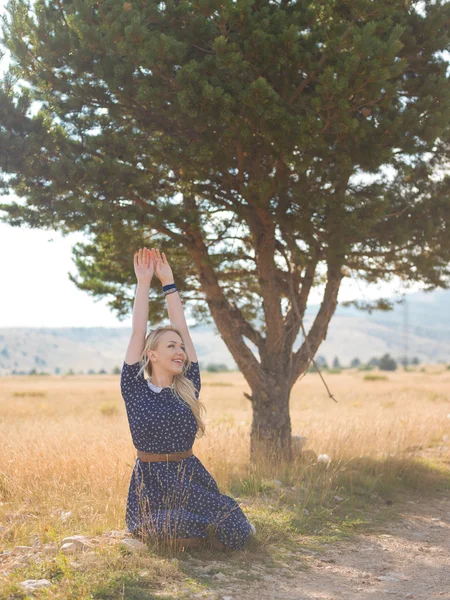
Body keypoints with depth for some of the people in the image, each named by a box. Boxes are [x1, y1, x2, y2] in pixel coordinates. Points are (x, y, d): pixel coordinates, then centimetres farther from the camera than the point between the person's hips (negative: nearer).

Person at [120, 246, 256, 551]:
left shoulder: (188, 387, 5)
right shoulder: (135, 389, -1)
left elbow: (182, 329, 5)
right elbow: (138, 333, -5)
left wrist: (168, 281, 6)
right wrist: (144, 283, -2)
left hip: (190, 479, 3)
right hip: (151, 485, -2)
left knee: (237, 535, -14)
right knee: (184, 534, -26)